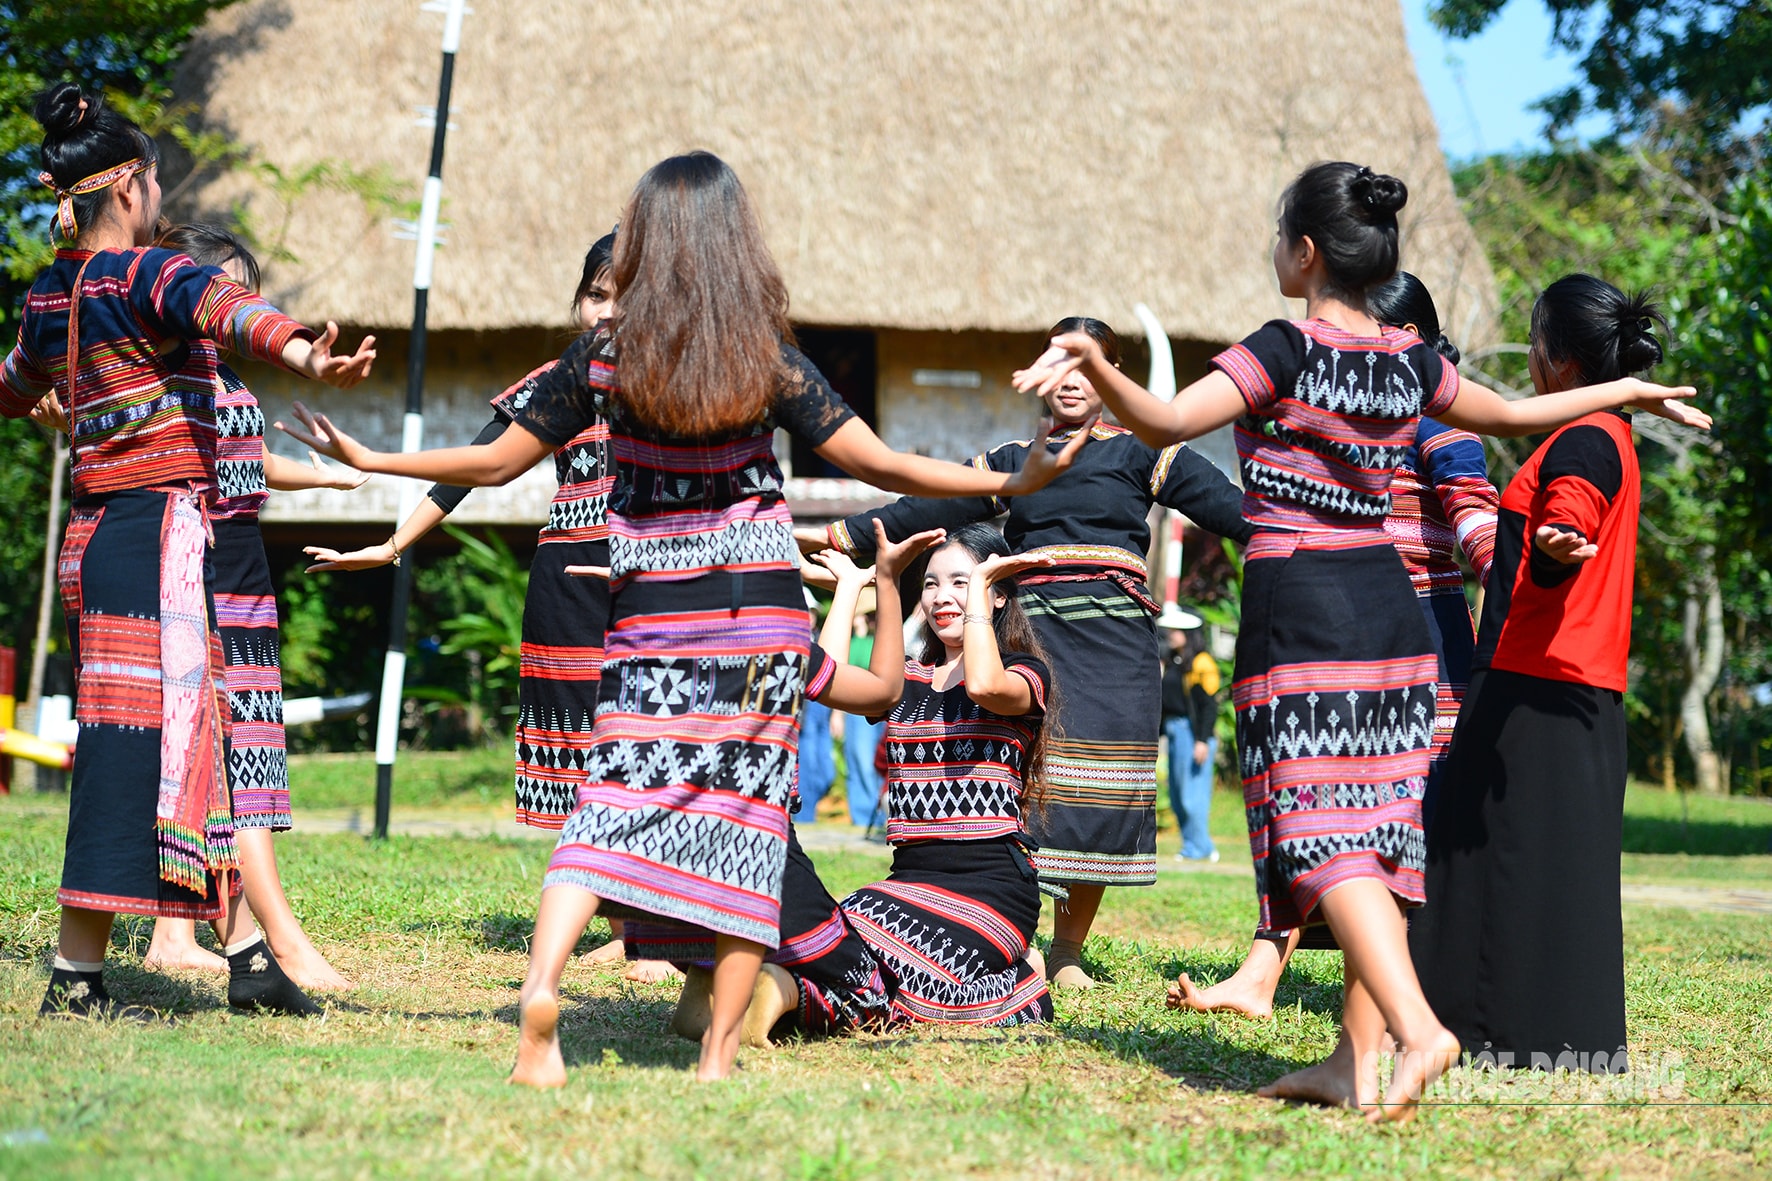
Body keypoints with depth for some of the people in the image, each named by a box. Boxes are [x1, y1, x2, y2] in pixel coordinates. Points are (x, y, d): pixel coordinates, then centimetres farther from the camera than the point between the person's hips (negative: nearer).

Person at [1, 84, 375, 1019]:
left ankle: (244, 951, 16)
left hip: (93, 534, 9)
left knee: (191, 740, 13)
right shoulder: (146, 276, -11)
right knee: (143, 741, -7)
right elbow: (226, 308, -33)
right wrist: (302, 352, -53)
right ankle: (76, 976, -7)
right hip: (157, 529, -9)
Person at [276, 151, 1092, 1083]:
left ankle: (541, 981, -23)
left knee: (617, 797, 1)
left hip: (650, 621, 1)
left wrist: (364, 459, 15)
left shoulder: (604, 360, -2)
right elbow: (881, 466, -4)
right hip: (761, 616, -1)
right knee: (746, 812, 4)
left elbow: (496, 463, 4)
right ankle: (719, 1052, 1)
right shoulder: (770, 365, -4)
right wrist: (1017, 482, 3)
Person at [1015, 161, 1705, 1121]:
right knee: (1377, 825, 9)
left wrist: (1095, 363, -38)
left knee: (1319, 833, -8)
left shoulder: (1285, 352, -11)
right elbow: (1515, 416, 24)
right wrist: (1629, 389, 40)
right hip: (1391, 609, 6)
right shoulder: (1410, 363, 8)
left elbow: (1164, 422, -24)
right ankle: (1358, 1060, 11)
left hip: (1297, 611, -6)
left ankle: (1417, 1023, -27)